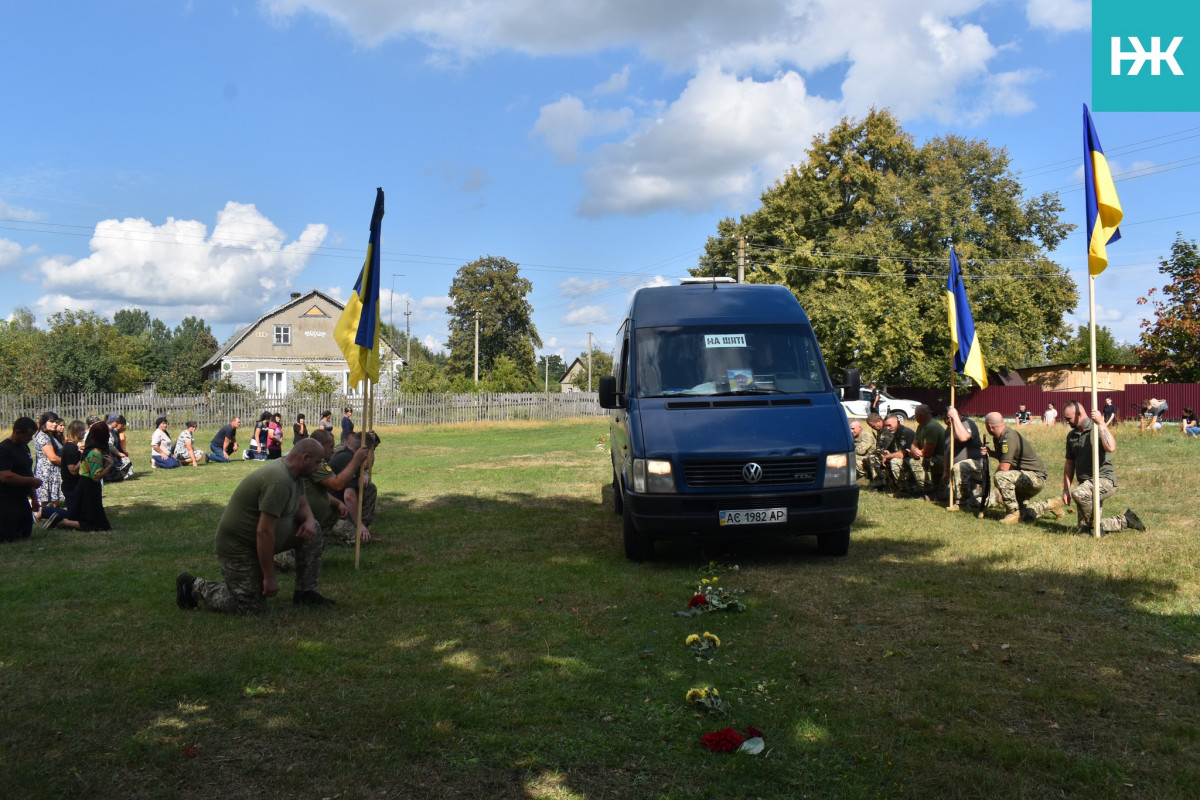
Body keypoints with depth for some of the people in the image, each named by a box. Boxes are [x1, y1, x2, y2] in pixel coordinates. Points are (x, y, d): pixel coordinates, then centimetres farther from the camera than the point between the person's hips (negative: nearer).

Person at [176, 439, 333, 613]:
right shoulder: (279, 481, -30)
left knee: (311, 532, 0)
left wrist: (309, 521, -10)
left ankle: (306, 593, 9)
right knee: (252, 607, -5)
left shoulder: (294, 474, 1)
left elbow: (302, 504, 15)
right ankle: (194, 587, 12)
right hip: (239, 545, -10)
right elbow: (264, 532, -32)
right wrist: (269, 578, -25)